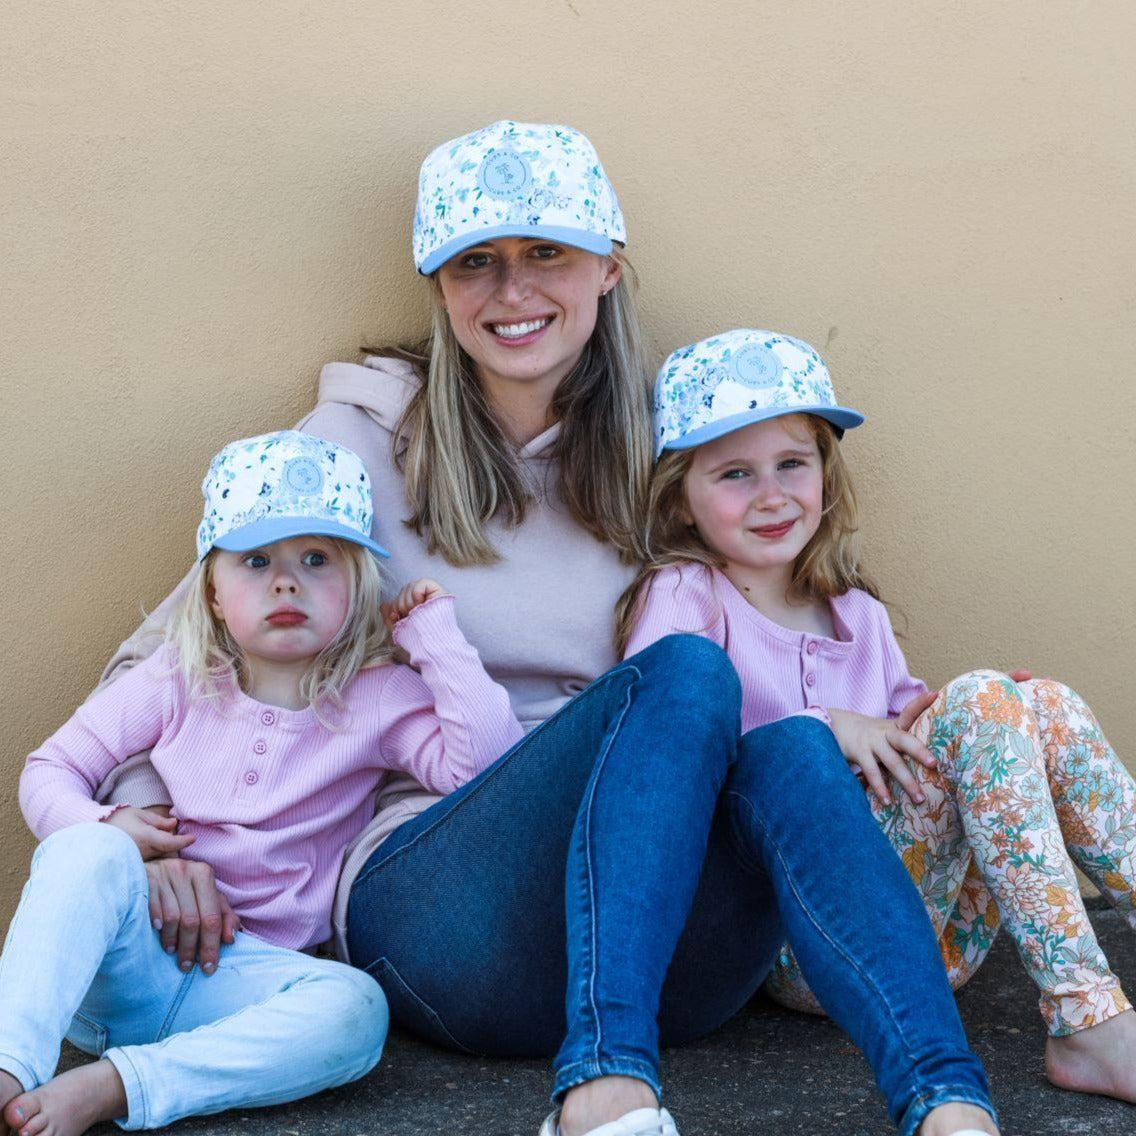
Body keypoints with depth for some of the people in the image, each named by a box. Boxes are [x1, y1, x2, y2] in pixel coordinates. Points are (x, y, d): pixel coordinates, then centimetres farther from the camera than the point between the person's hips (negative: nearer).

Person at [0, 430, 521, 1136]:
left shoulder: (378, 698, 4)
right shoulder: (178, 683, 8)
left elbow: (490, 764, -11)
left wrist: (438, 638, -7)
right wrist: (99, 825, -10)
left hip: (249, 974, 0)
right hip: (122, 956, 1)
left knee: (354, 1009, -32)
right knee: (89, 852, -30)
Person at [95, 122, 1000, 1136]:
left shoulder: (656, 454, 17)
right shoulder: (367, 441, 8)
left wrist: (836, 713, -3)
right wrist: (152, 827, -9)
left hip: (658, 933, 3)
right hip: (430, 905, -3)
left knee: (787, 752, -29)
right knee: (686, 673, -28)